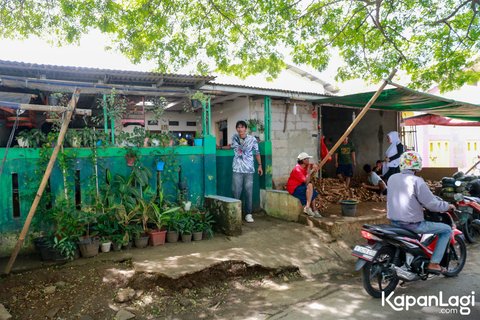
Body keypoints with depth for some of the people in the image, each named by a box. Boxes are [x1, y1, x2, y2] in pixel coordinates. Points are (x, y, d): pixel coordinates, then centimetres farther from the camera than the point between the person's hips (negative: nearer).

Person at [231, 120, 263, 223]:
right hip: (237, 170, 1)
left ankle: (248, 214, 9)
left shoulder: (252, 139, 0)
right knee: (236, 193, 0)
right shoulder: (234, 138, 5)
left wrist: (260, 165, 8)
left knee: (249, 193, 0)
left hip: (249, 170, -1)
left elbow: (257, 153, 8)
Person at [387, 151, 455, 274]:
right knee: (446, 230, 9)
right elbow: (432, 204, -16)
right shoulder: (416, 181, -17)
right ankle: (433, 263, 7)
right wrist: (448, 206, 3)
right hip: (411, 224, -7)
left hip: (394, 221, 7)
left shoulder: (392, 178, 3)